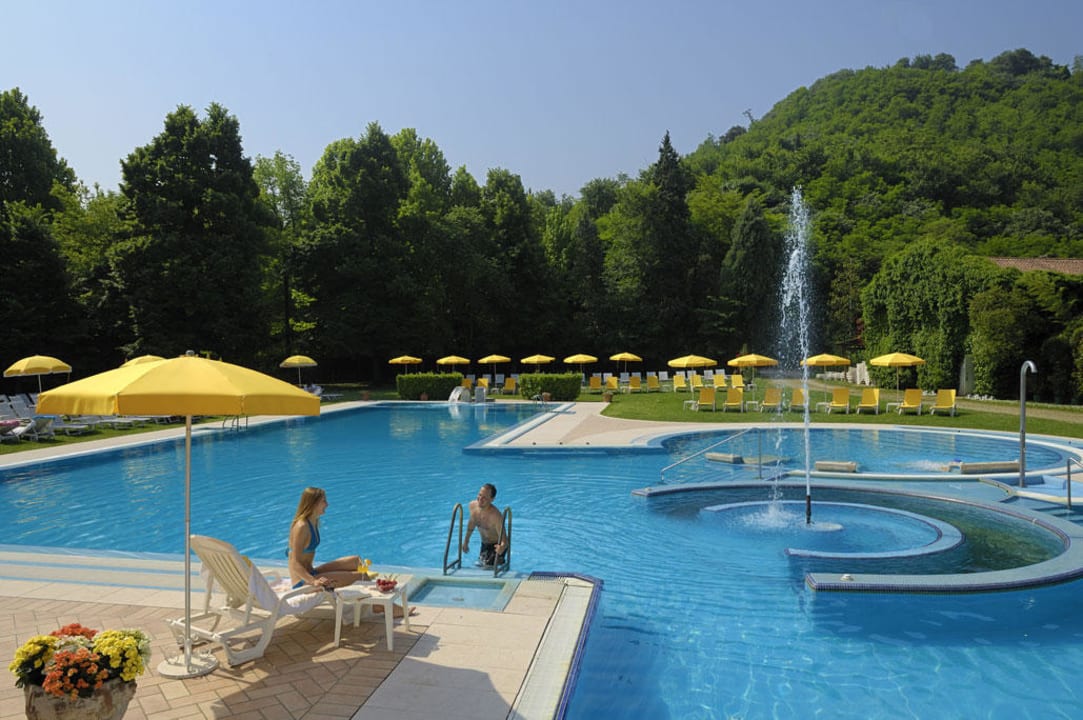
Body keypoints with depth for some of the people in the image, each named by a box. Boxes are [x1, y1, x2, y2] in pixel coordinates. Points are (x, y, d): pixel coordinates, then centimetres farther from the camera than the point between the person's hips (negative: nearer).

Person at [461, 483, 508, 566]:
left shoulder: (495, 516, -33)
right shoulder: (473, 505, -13)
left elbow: (504, 539, -35)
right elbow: (472, 523, 8)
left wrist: (502, 547, -58)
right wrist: (466, 541, 17)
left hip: (496, 546, -7)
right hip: (484, 544, 7)